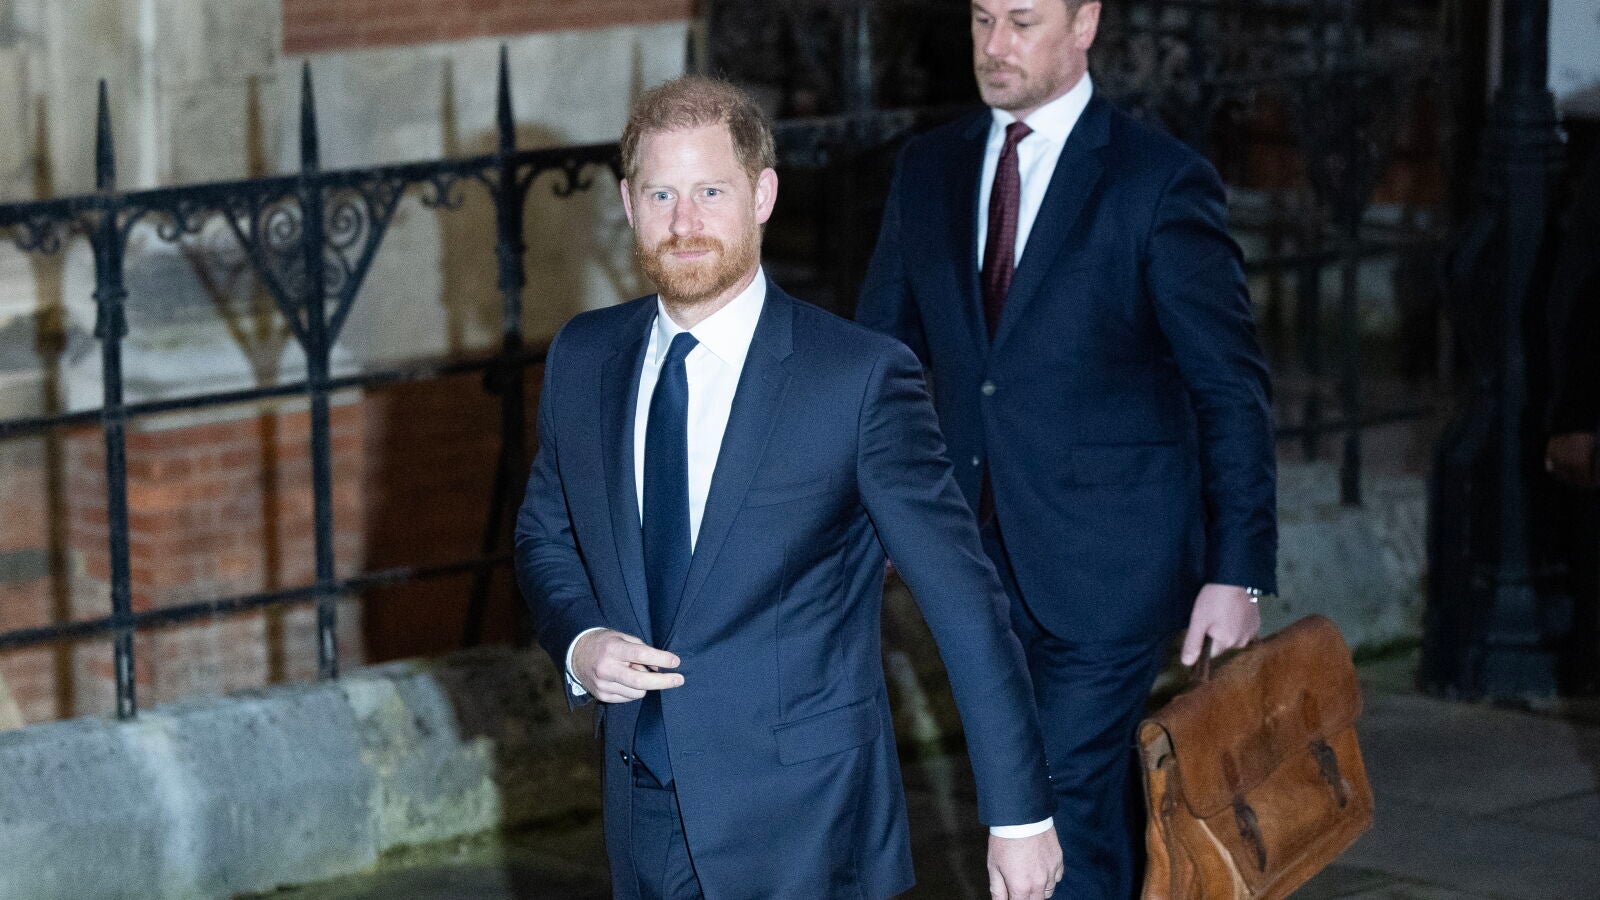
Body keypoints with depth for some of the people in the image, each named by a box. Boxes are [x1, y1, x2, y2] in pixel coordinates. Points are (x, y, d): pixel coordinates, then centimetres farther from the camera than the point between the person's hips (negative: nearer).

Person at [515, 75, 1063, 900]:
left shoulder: (862, 377, -13)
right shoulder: (582, 359, 3)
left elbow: (964, 604, -11)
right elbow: (544, 535, 18)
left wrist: (1019, 816, -10)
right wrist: (580, 644, -4)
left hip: (804, 832, -5)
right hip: (643, 824, 5)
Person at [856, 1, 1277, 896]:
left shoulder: (1160, 182, -8)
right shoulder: (929, 169, 8)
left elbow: (1232, 389, -6)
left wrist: (1238, 574, -10)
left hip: (1106, 570, -5)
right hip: (985, 567, 5)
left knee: (1065, 814, -10)